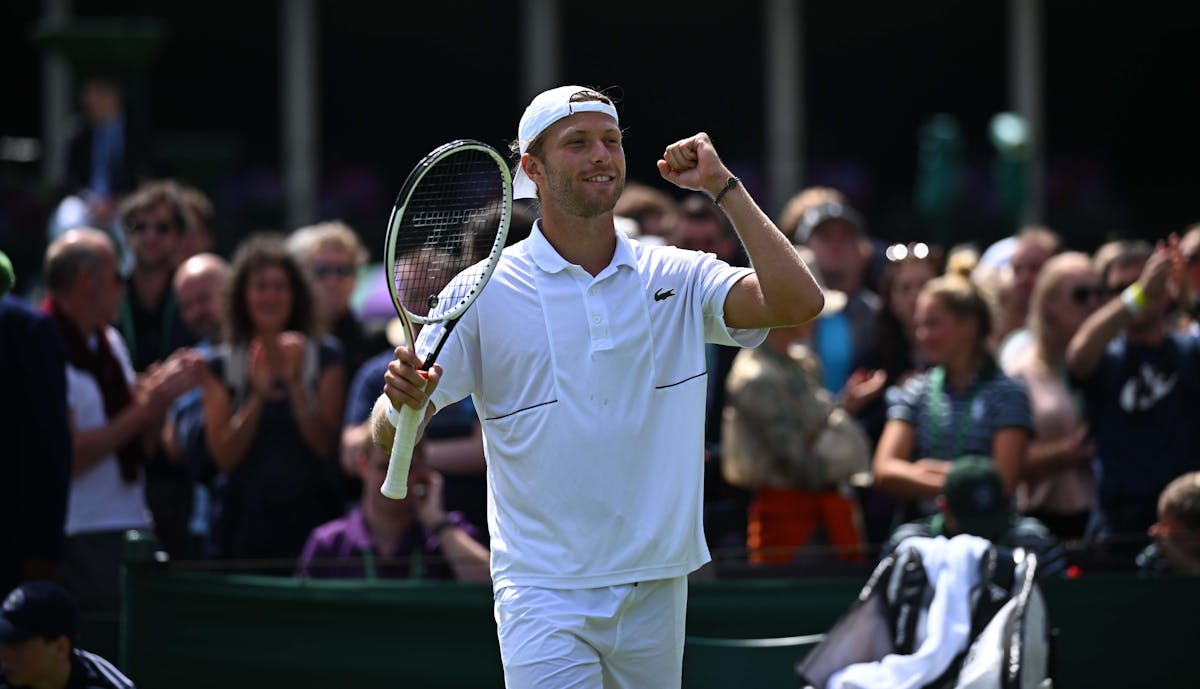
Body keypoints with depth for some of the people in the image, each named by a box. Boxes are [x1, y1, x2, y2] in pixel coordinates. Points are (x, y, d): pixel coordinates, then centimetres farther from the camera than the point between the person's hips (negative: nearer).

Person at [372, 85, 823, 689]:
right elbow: (388, 435, -3)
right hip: (544, 590, -3)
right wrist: (404, 401, -27)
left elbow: (796, 302, -10)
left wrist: (723, 186, -10)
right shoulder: (485, 292, -3)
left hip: (656, 592, 3)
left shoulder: (679, 278, 5)